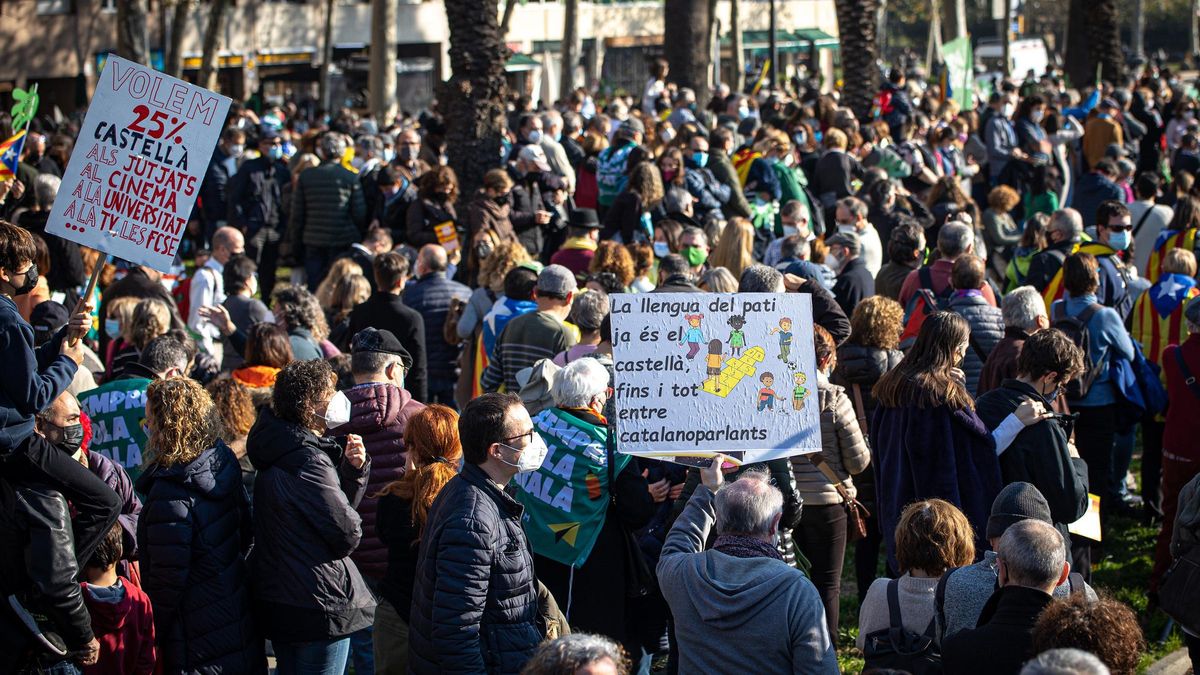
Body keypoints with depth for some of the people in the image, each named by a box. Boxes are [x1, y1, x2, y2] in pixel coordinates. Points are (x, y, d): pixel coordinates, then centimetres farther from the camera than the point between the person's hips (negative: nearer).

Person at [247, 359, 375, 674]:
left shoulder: (281, 453, 9)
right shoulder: (309, 462, -21)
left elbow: (339, 501, 14)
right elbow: (347, 534, -17)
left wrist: (354, 468, -2)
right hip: (319, 606, -10)